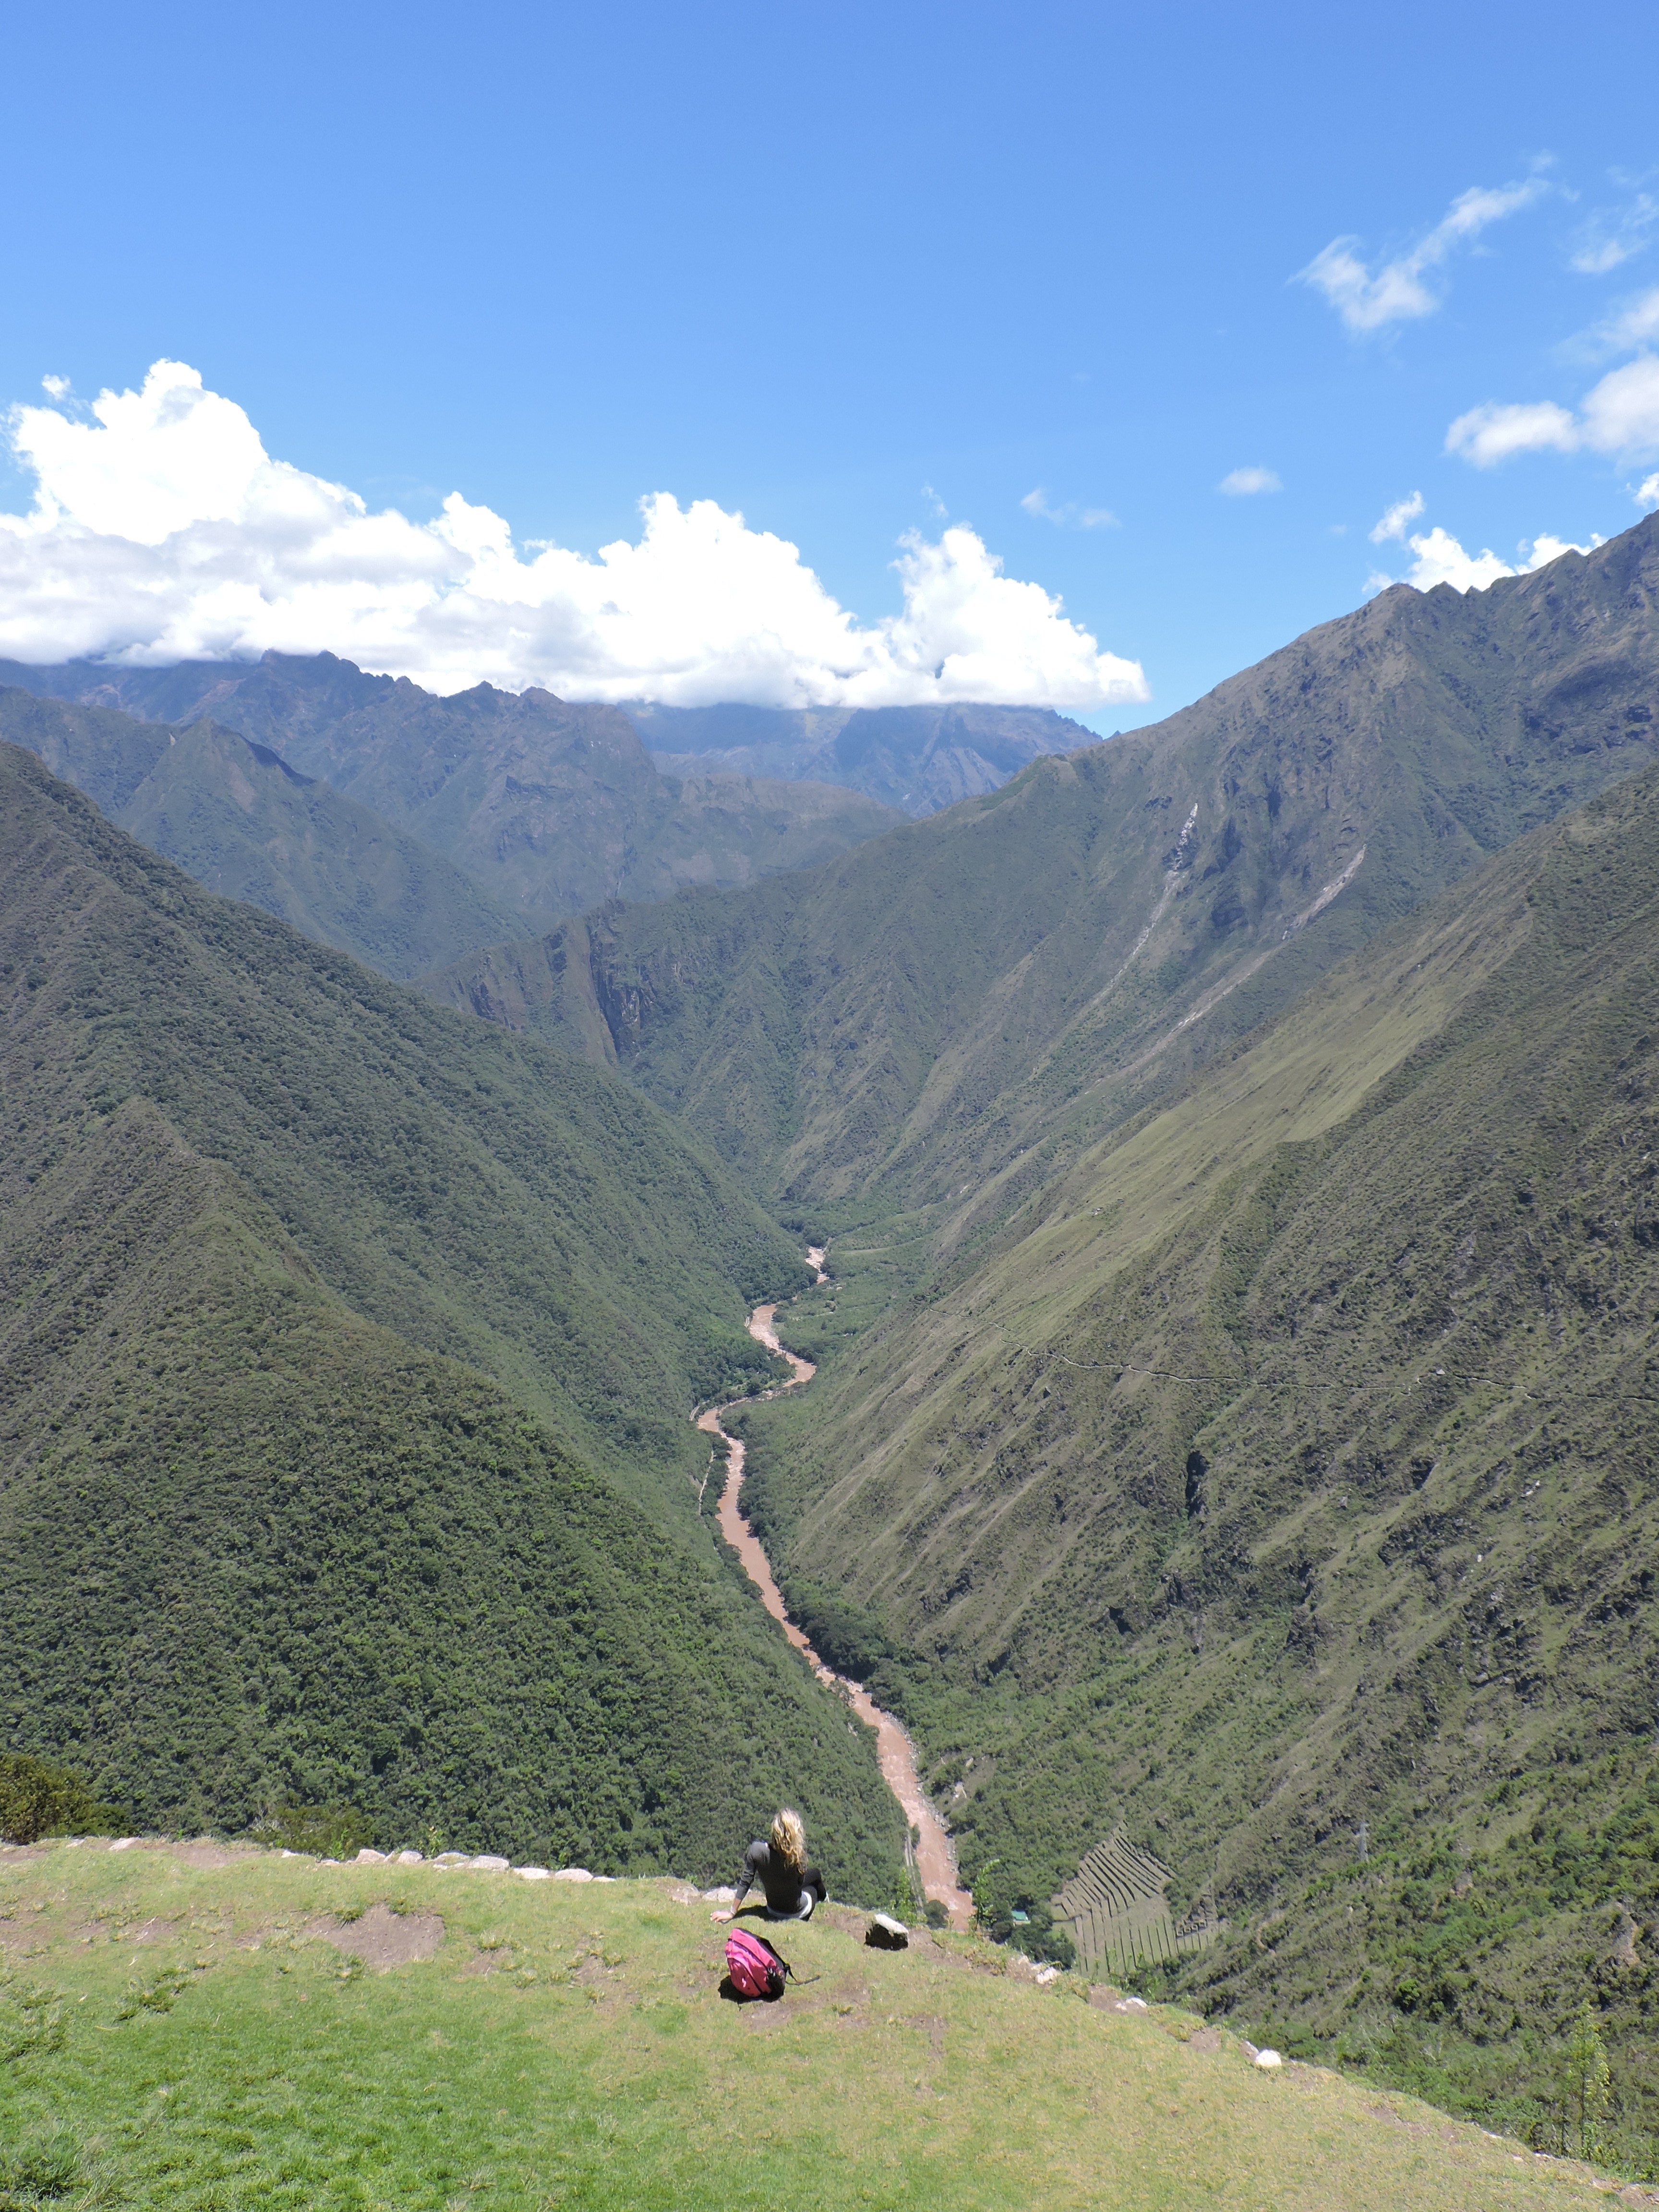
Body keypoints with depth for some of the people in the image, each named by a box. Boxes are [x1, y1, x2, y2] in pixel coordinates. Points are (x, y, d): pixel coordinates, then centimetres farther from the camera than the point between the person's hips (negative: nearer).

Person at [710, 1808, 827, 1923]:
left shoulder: (756, 1851, -30)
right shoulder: (797, 1858, -34)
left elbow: (745, 1883, -19)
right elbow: (800, 1883, -13)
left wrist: (732, 1912, -8)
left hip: (773, 1910, 3)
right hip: (797, 1912, -3)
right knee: (816, 1874, 30)